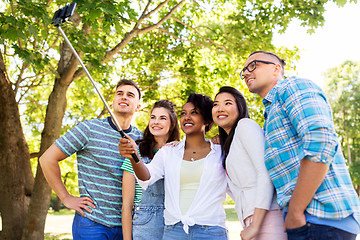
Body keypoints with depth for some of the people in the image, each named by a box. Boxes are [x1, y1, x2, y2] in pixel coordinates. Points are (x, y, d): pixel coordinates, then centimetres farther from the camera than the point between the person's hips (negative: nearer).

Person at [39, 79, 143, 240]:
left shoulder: (140, 138, 6)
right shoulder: (90, 129, -8)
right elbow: (47, 159, -5)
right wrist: (66, 198, -5)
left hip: (125, 224, 4)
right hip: (92, 223, -4)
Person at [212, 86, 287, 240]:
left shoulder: (246, 125, -3)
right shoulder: (226, 147, 22)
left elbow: (266, 173, -14)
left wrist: (255, 226, -18)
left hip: (267, 218, -8)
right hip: (252, 221, 8)